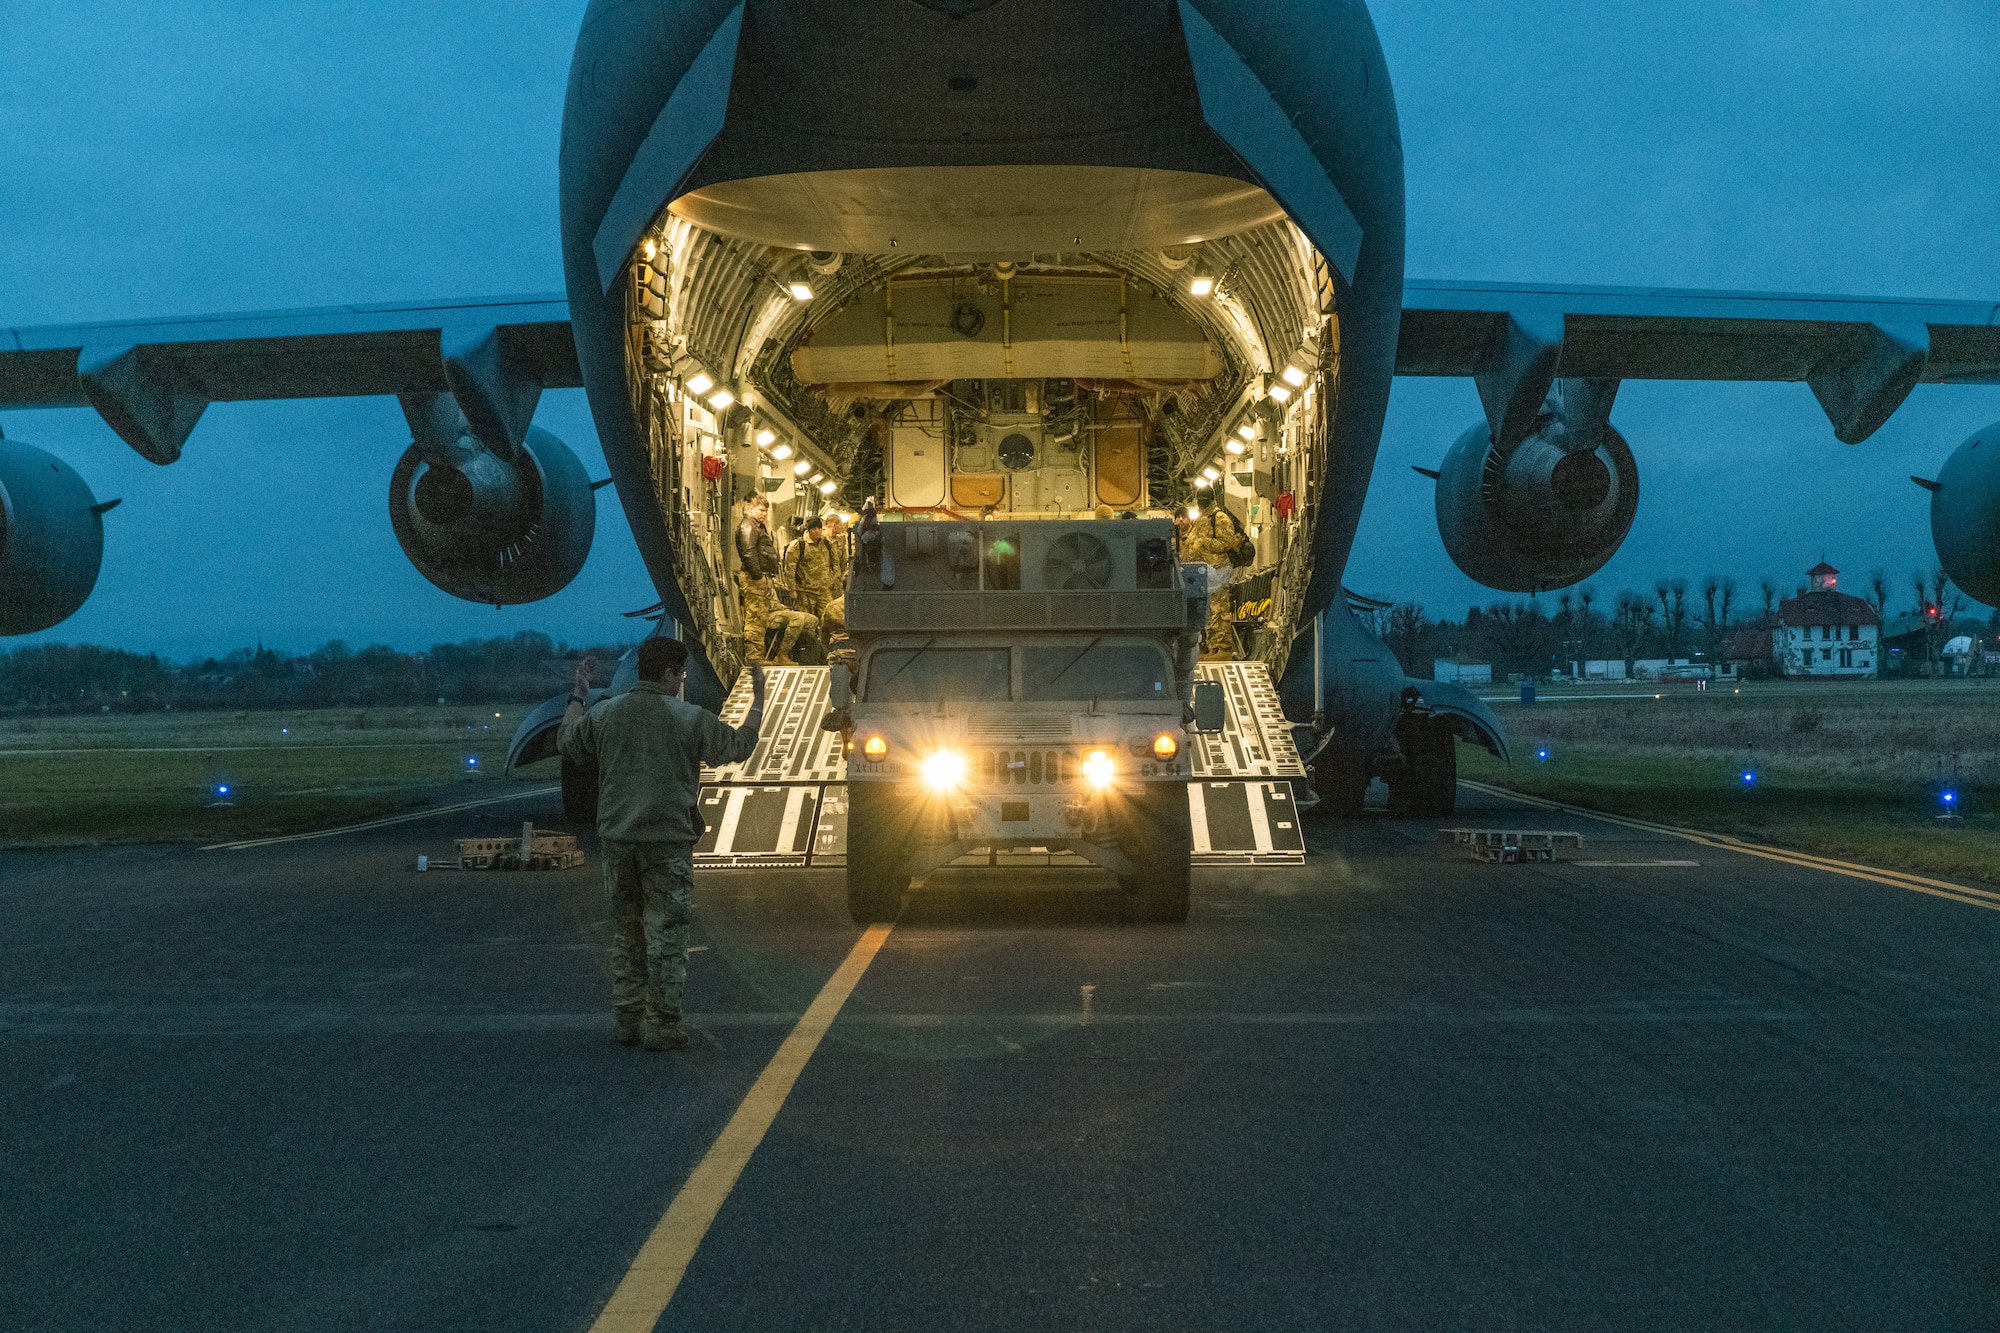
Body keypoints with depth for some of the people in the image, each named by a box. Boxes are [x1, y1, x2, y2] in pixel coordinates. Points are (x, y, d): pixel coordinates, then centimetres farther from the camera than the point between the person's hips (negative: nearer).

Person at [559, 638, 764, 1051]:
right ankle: (661, 1025, 0)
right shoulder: (689, 719, -8)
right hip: (668, 841, -4)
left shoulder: (603, 714, 2)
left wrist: (578, 695, 31)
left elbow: (566, 743, 19)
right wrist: (758, 699, 18)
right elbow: (740, 746, 5)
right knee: (666, 935, 1)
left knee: (625, 932, 15)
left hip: (616, 838, 4)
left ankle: (626, 1020, 18)